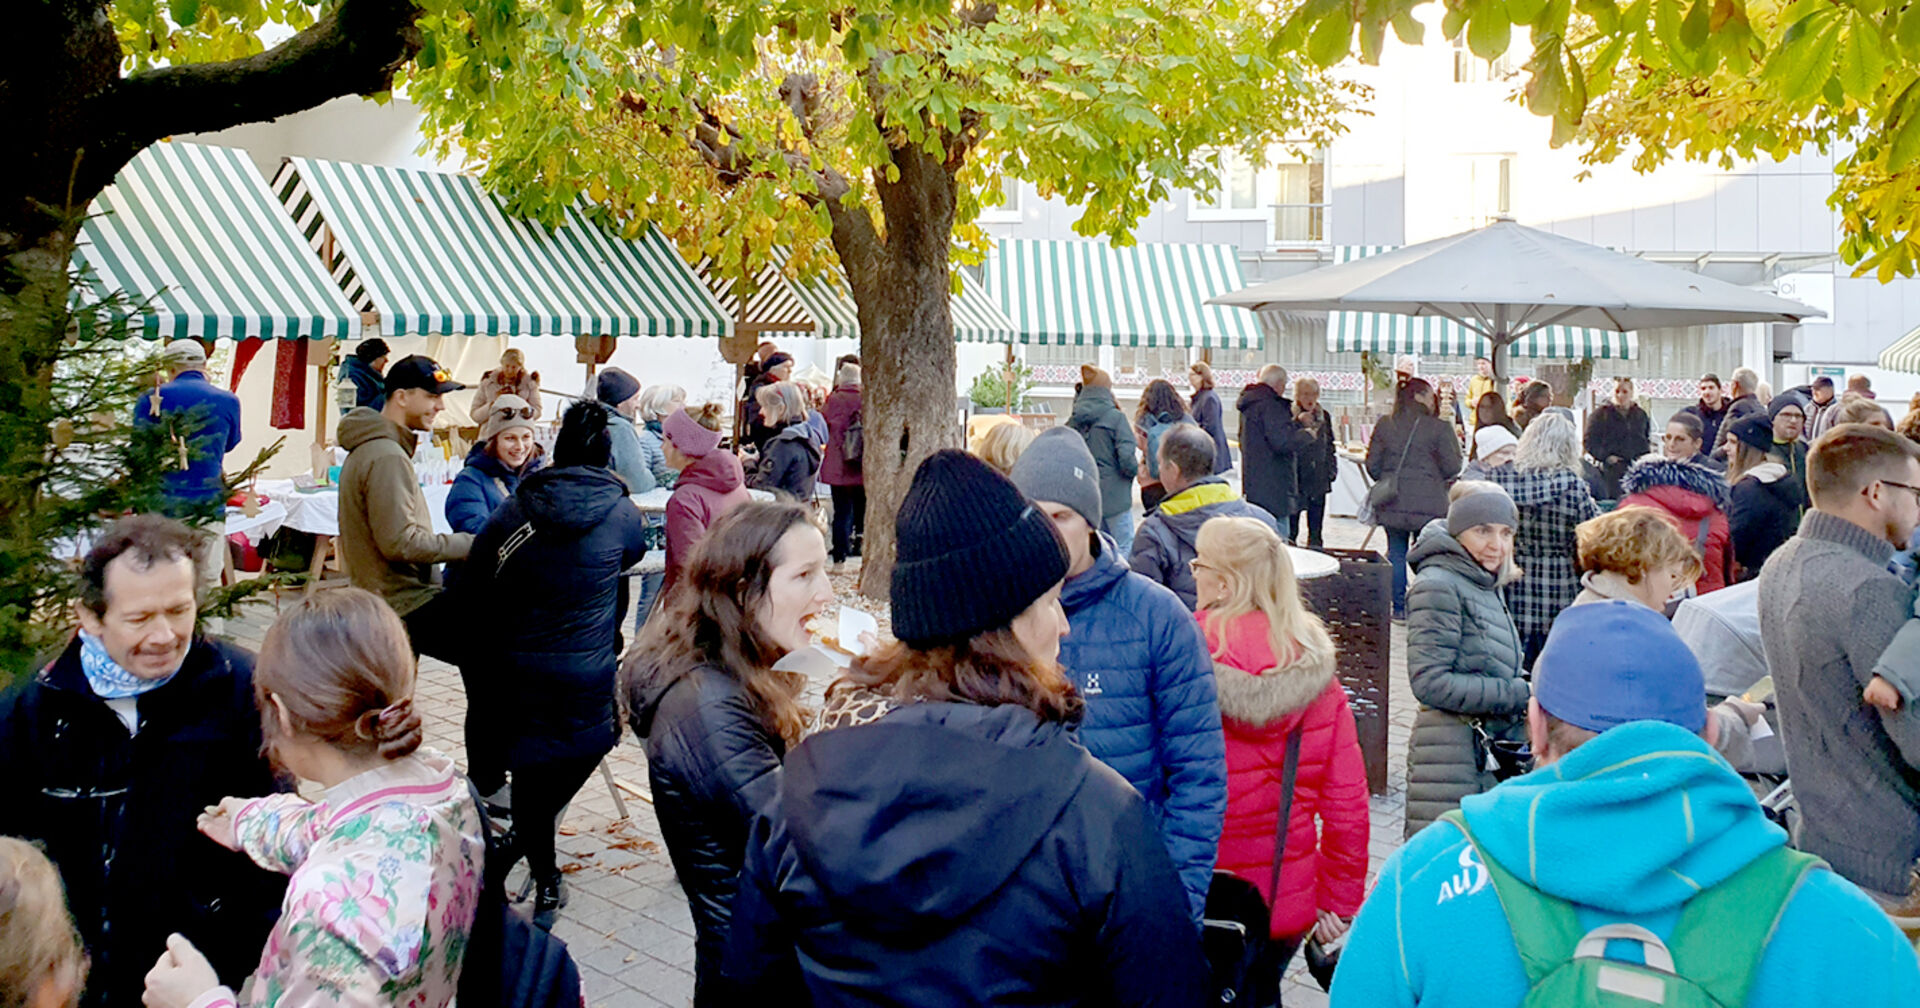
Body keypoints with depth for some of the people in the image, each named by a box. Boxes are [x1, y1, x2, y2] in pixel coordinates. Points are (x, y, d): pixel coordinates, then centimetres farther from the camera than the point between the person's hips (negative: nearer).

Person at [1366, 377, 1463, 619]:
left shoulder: (1385, 426, 4)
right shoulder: (1439, 428, -7)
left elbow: (1372, 465, 8)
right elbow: (1452, 467, -5)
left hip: (1393, 502, 3)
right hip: (1428, 504, -3)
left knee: (1396, 552, 10)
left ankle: (1398, 607, 13)